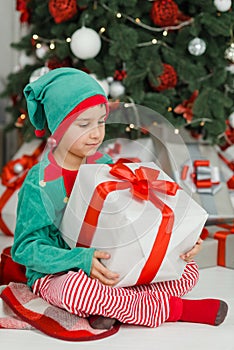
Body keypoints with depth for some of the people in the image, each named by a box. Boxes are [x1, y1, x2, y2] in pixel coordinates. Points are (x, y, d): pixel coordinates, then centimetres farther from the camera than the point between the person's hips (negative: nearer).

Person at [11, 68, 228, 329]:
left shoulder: (106, 167, 2)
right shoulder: (40, 182, -14)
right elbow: (25, 247, -18)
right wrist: (83, 260, -31)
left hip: (112, 267, 5)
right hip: (57, 274, -5)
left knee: (188, 270, -6)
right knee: (77, 287, -41)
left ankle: (109, 307, -21)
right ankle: (173, 309, -21)